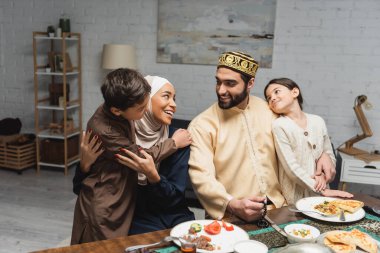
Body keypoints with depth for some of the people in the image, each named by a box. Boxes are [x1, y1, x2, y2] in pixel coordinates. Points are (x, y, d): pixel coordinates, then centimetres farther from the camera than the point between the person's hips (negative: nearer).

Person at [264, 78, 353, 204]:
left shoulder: (318, 121, 1)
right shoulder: (279, 126, -12)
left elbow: (329, 155, 10)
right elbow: (292, 168, -15)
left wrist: (322, 175, -10)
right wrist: (323, 191, -15)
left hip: (320, 194, 4)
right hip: (294, 197, -3)